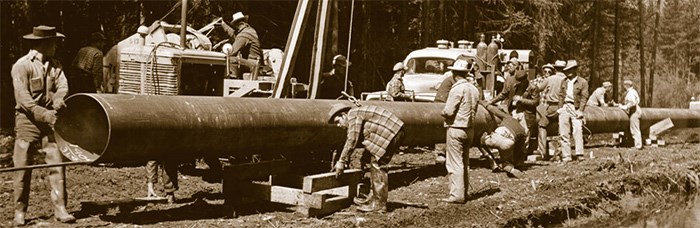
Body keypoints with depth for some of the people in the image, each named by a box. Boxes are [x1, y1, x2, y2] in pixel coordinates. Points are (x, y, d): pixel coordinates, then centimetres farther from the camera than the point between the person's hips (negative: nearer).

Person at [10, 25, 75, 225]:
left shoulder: (55, 65, 9)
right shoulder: (22, 66, -9)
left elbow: (62, 85, -2)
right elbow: (23, 98, -16)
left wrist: (58, 100, -25)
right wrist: (44, 115, -25)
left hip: (50, 119, 4)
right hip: (28, 120, -4)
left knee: (57, 163, -2)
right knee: (22, 166, 1)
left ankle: (60, 208, 1)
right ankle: (19, 211, 13)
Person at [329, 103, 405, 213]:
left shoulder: (353, 115, -10)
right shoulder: (359, 115, 20)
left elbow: (352, 140, -17)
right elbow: (368, 140, 27)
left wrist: (341, 162, -12)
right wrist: (364, 159, 31)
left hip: (392, 132, -10)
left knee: (376, 164, -9)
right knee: (374, 164, 14)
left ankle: (379, 204, -7)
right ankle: (373, 198, 21)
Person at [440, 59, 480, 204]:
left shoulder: (457, 89, -16)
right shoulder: (474, 89, 7)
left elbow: (448, 111, -19)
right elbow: (474, 110, 12)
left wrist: (443, 113, 1)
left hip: (456, 128, -8)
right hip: (470, 128, 8)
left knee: (455, 163, -4)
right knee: (464, 162, 16)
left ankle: (457, 195, -5)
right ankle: (463, 192, 23)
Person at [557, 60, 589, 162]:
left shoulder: (582, 82, 5)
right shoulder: (564, 82, 18)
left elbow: (584, 97, -1)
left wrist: (580, 110, -10)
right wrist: (560, 108, 7)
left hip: (575, 108, -4)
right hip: (564, 107, 4)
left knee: (577, 131, -14)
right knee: (563, 133, 1)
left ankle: (579, 154, -13)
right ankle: (566, 156, 4)